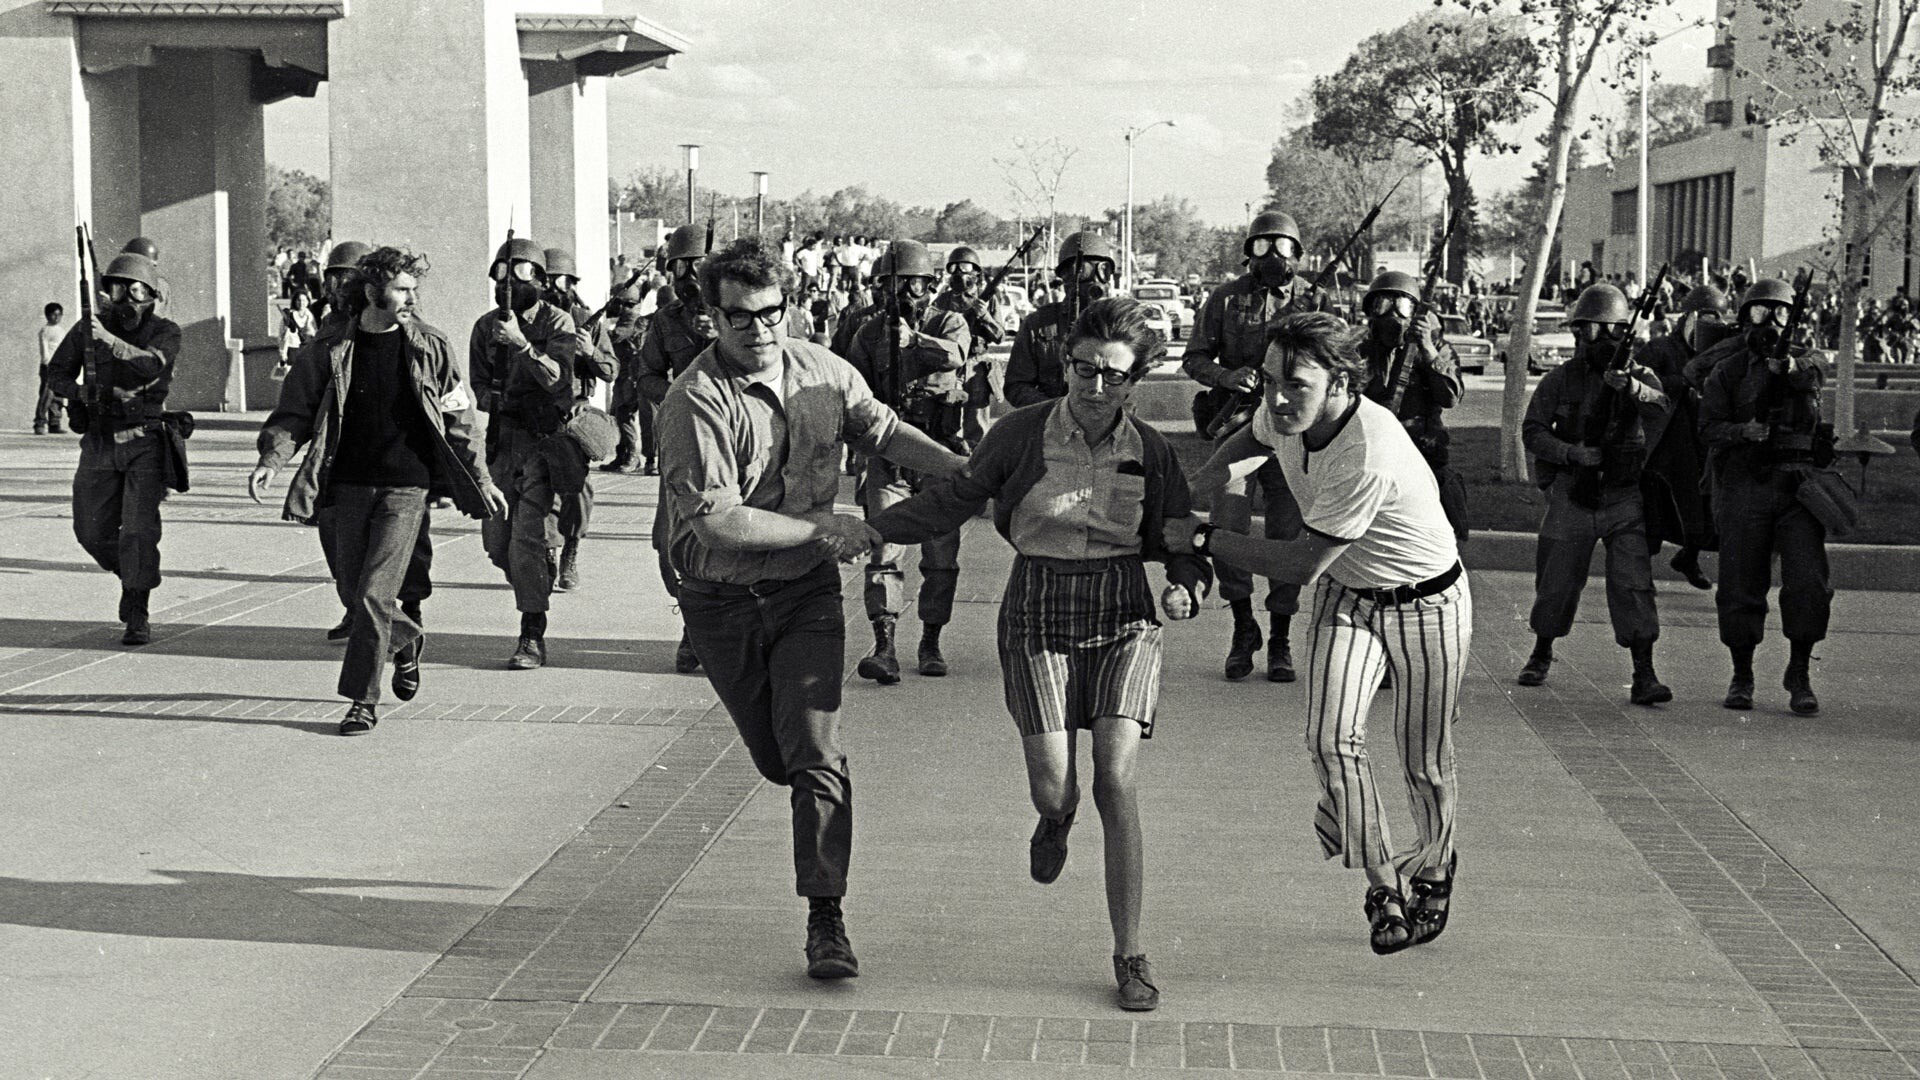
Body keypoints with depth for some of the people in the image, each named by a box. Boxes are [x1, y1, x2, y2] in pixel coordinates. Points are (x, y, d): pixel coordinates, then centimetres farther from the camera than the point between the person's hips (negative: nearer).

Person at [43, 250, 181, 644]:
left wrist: (111, 340, -35)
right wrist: (102, 394, -10)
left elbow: (153, 365, -24)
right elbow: (56, 377, 7)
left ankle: (137, 617, -7)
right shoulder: (87, 330, 3)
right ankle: (132, 576, 34)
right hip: (99, 444, 3)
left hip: (144, 443, -3)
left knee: (139, 530, -13)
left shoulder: (164, 332, -4)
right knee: (92, 531, 5)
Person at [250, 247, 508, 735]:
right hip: (350, 484, 2)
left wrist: (482, 481, 9)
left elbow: (458, 421, 8)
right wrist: (271, 460, -14)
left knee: (374, 593, -10)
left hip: (406, 487, -2)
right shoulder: (330, 348, 0)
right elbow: (295, 412, 2)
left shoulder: (430, 347, 0)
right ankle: (407, 640, 43)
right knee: (354, 585, 12)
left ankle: (364, 700, 0)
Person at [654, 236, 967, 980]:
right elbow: (716, 520, -25)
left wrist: (968, 471, -1)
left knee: (814, 751, -11)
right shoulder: (695, 401, -19)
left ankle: (826, 919, -8)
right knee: (776, 760, 12)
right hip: (723, 603, -1)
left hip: (807, 591, 2)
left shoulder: (822, 371, -3)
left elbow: (883, 431, 11)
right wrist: (822, 528, -21)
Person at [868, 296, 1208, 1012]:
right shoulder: (1023, 434, -5)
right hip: (1038, 623, 0)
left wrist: (1185, 589, -16)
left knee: (1114, 780, -13)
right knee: (1053, 787, -9)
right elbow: (955, 501, 4)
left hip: (1123, 625, 0)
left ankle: (1130, 954, -2)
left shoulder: (1151, 454, -1)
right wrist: (870, 528, -3)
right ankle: (1056, 820, 34)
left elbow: (1183, 546, 6)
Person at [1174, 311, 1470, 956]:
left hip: (1425, 603, -5)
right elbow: (1253, 440, 12)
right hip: (1347, 594, 5)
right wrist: (1192, 491, -3)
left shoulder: (1368, 458, -39)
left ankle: (1434, 868, 37)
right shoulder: (1286, 414, -16)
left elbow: (1300, 565, -32)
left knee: (1424, 763, 6)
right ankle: (1380, 884, 3)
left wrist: (1201, 539, -26)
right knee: (1330, 738, -13)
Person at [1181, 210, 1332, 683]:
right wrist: (1228, 376, -12)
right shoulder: (1226, 299, 6)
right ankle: (1242, 627, 8)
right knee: (1226, 528, -11)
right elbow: (1194, 358, 8)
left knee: (1287, 534, 3)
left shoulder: (1315, 302, 6)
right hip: (1237, 425, 0)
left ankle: (1280, 640, 15)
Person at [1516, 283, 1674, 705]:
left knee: (1633, 584, -10)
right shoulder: (1560, 380, 2)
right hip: (1571, 497, 1)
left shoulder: (1640, 377, 2)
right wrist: (1572, 453, -17)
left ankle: (1644, 676, -11)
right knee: (1557, 583, 9)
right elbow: (1532, 432, -1)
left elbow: (1661, 417, -17)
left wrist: (1632, 387, -34)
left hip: (1625, 499, -1)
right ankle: (1541, 655, 33)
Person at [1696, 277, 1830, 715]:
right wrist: (1745, 431, -24)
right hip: (1743, 489, -1)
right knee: (1741, 586, 2)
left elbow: (1807, 372, -14)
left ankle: (1800, 674, 5)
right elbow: (1709, 426, -4)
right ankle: (1741, 677, 16)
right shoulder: (1726, 370, 5)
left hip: (1798, 486, 1)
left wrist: (1786, 365, -36)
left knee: (1809, 584, -8)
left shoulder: (1805, 361, 10)